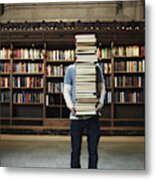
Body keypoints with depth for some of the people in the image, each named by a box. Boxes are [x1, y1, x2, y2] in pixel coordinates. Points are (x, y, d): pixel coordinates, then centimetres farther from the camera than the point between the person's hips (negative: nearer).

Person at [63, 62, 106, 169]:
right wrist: (70, 104, -17)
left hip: (93, 115, 1)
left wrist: (101, 102, -11)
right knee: (75, 149, 8)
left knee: (93, 149, 8)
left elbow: (102, 87, 8)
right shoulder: (71, 69, 3)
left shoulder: (96, 68, 5)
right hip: (76, 115, 0)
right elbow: (66, 90, 2)